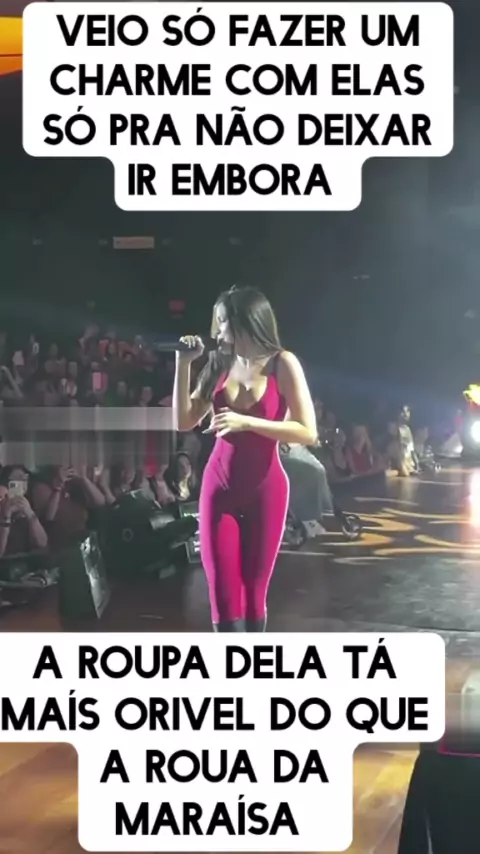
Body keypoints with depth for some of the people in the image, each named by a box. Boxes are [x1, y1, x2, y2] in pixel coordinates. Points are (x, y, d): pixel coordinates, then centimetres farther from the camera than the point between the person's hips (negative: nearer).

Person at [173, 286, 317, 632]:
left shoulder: (282, 364, -7)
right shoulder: (219, 364, 4)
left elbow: (308, 433, -13)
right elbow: (184, 422, 5)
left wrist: (246, 423, -21)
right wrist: (184, 364, -3)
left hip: (265, 489, -3)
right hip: (219, 487, 3)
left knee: (254, 592, 6)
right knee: (223, 594, -4)